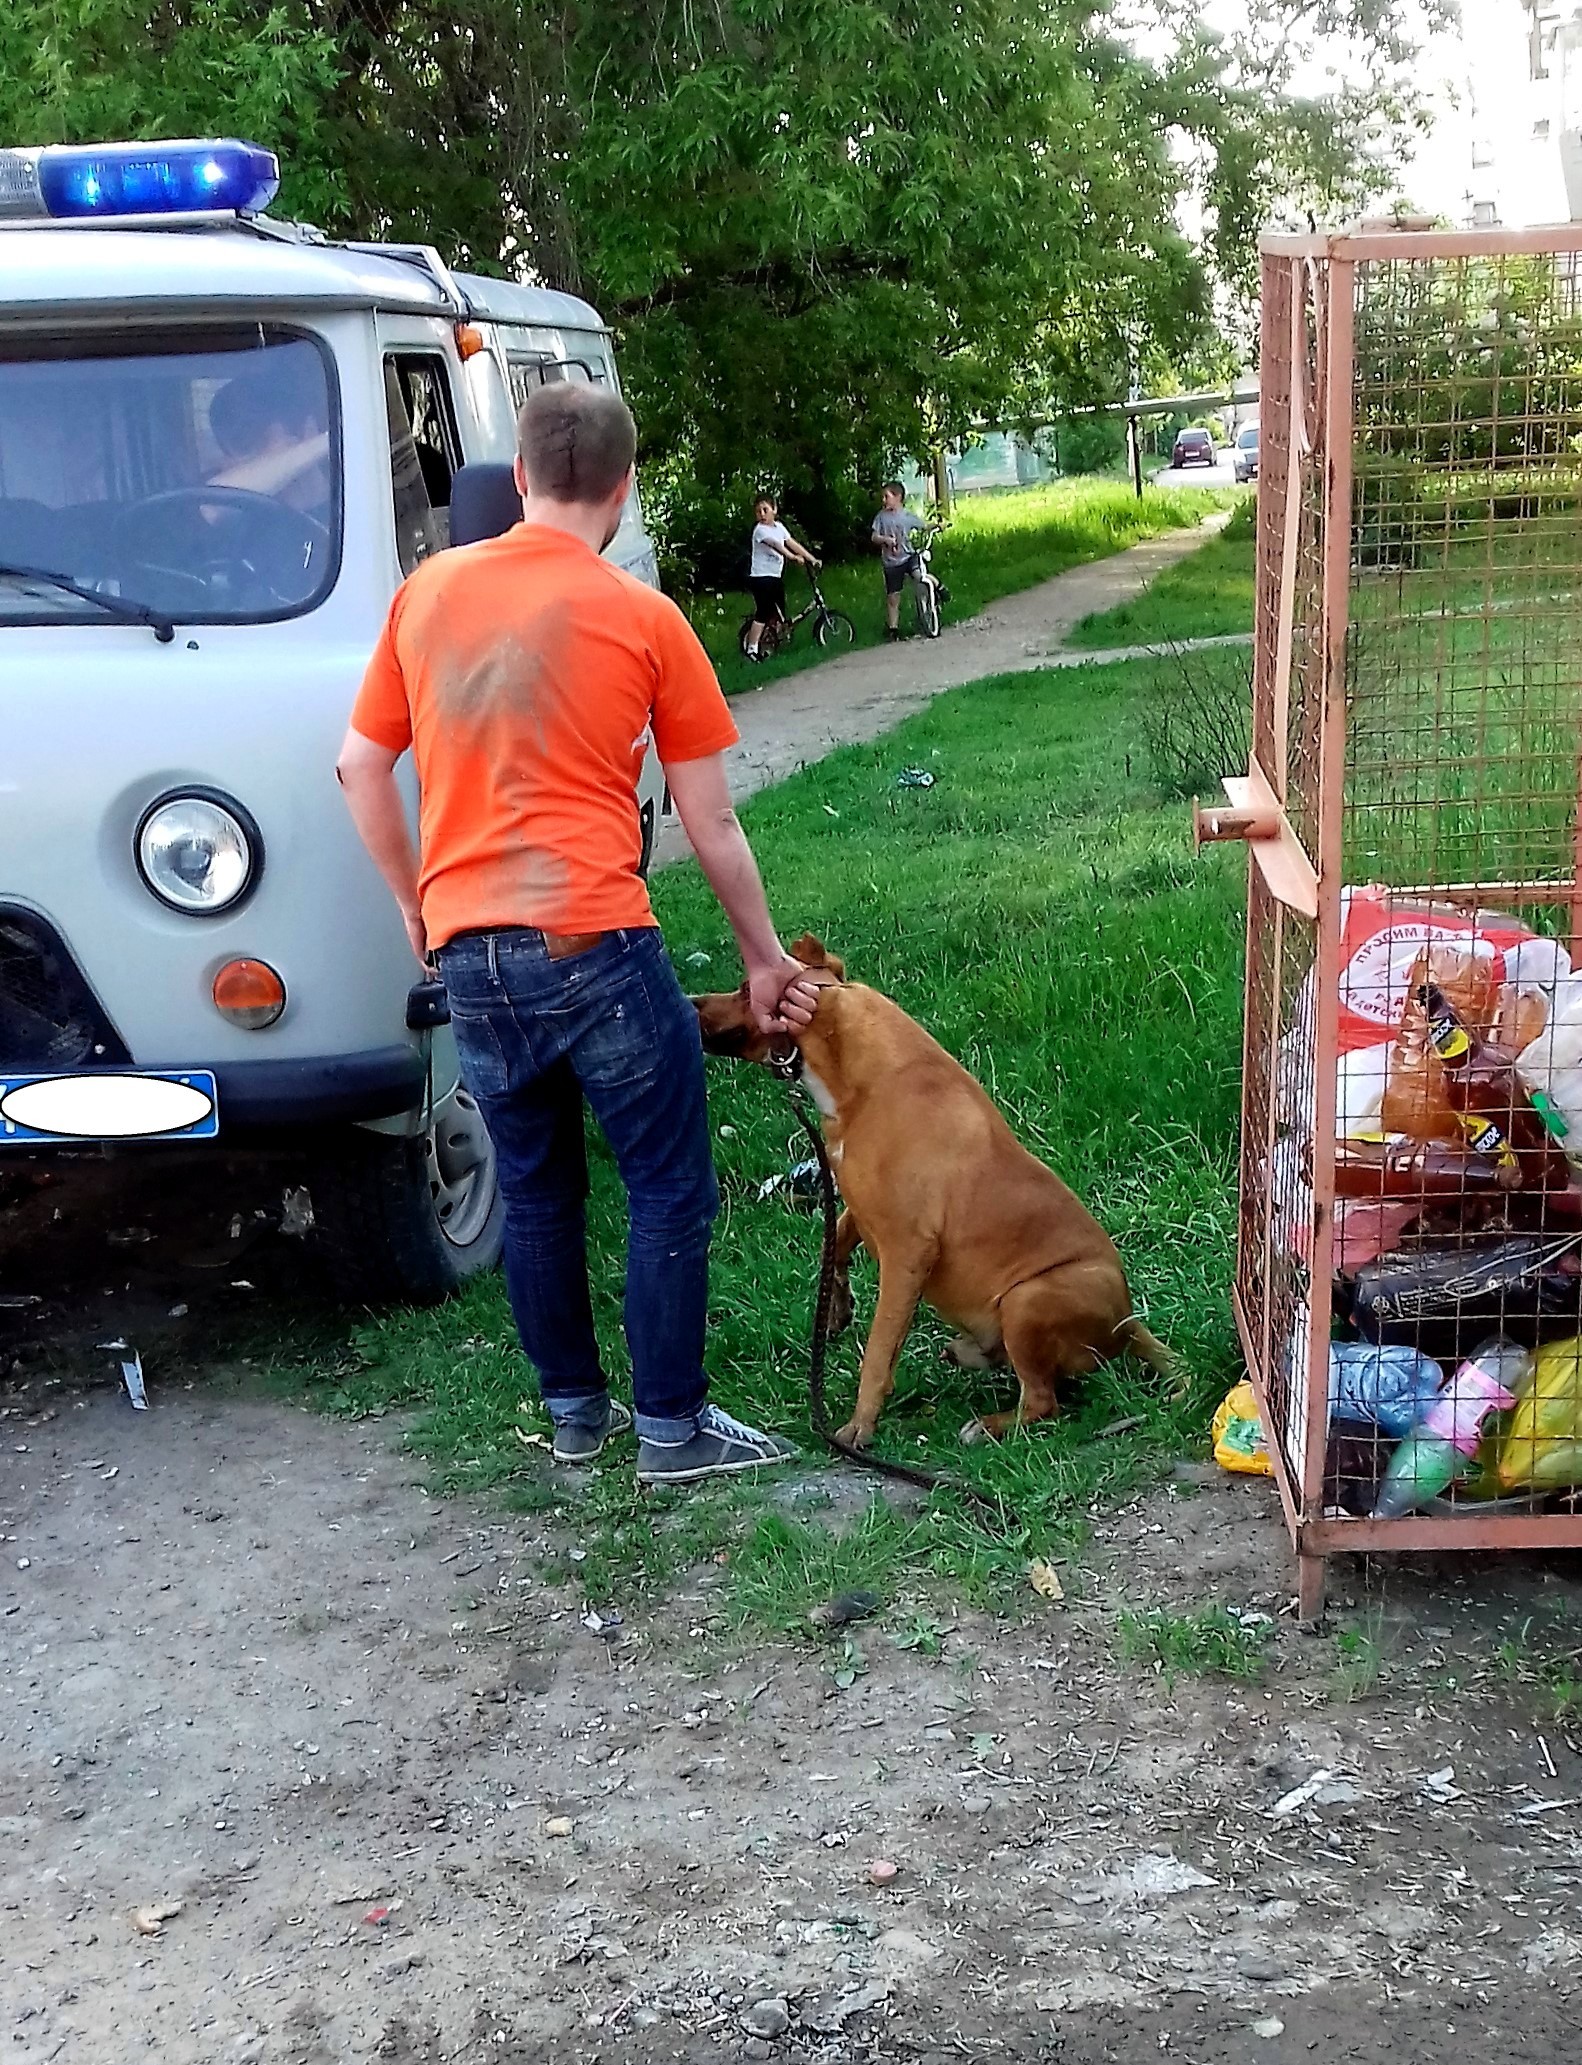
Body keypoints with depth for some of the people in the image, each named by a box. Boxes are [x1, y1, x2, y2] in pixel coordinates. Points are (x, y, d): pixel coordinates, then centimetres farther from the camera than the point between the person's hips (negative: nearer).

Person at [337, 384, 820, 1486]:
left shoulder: (429, 593, 9)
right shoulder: (644, 618, -1)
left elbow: (361, 766, 14)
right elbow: (713, 826, 3)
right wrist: (766, 959, 15)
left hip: (468, 953, 5)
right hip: (595, 943, -5)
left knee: (536, 1192, 19)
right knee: (671, 1192, 9)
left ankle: (574, 1408, 30)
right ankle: (672, 1428, 15)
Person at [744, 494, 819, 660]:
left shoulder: (779, 527, 10)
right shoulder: (759, 529, -12)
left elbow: (793, 544, 7)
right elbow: (774, 544, -25)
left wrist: (812, 559, 0)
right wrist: (793, 556, -36)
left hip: (776, 576, 7)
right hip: (761, 576, -7)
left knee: (778, 614, 7)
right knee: (763, 613, -12)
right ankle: (751, 649, -10)